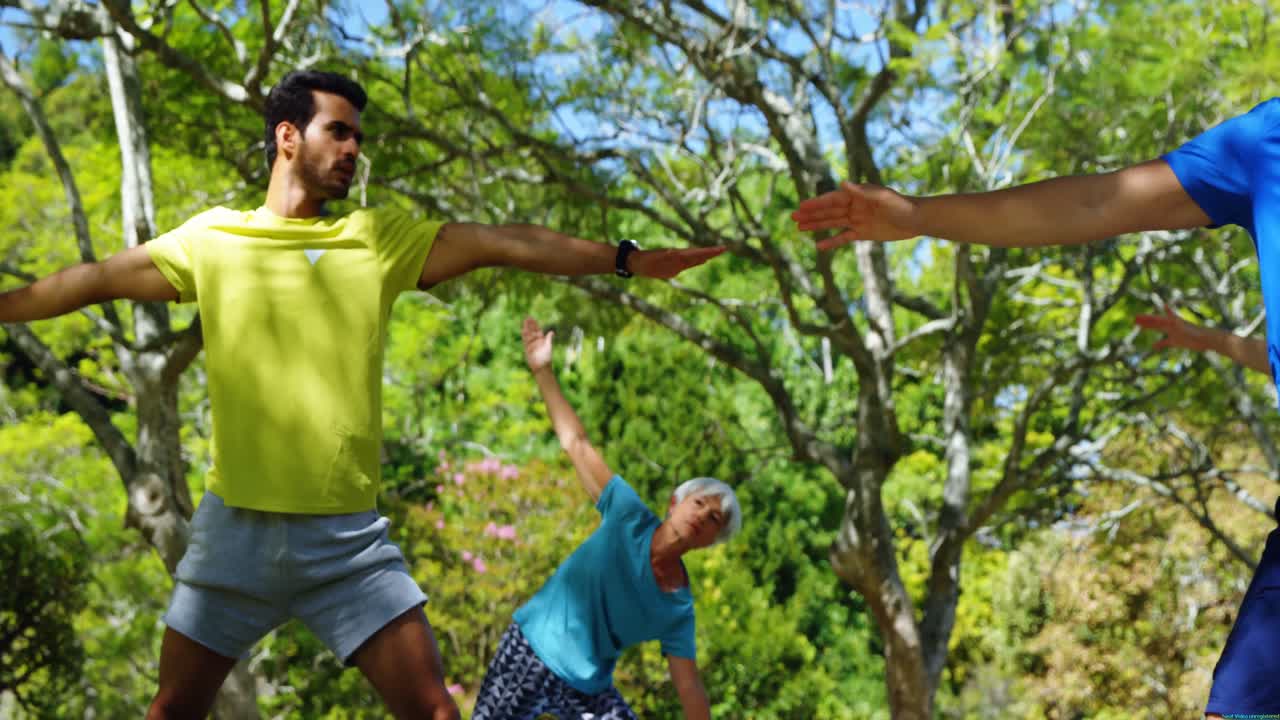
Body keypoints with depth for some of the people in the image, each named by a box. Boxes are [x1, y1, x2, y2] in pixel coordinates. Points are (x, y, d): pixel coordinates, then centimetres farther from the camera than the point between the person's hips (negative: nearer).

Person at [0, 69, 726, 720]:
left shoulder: (381, 238, 5)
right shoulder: (211, 239, 4)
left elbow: (501, 243, -1)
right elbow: (98, 278, 10)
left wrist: (625, 258, -4)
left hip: (349, 535, 0)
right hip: (235, 527, 0)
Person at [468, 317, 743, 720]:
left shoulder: (678, 608, -2)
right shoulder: (630, 516, -8)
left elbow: (689, 687, 2)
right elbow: (577, 444, -6)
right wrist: (543, 371, -9)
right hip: (530, 651, -3)